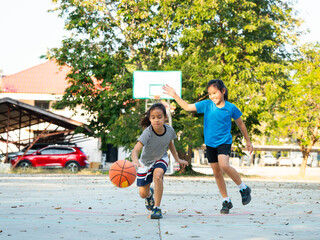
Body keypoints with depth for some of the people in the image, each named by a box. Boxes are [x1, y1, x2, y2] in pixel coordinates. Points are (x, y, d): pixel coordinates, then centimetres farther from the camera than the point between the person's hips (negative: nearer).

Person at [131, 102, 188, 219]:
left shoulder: (169, 130, -21)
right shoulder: (147, 133, -35)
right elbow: (136, 150, -48)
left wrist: (178, 159, 6)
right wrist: (135, 161, -70)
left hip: (161, 159, 1)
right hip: (146, 162, -1)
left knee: (157, 175, -33)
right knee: (143, 194, 4)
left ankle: (157, 208, -23)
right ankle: (149, 193, 46)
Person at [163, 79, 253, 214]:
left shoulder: (231, 108, -7)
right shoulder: (206, 105, -2)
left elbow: (240, 124, 6)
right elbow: (187, 107, 3)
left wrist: (248, 141, 12)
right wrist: (175, 96, -5)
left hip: (224, 142, -4)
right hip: (210, 143, 4)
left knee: (224, 165, -28)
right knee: (217, 173, 8)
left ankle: (243, 188, -7)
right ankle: (226, 201, 21)